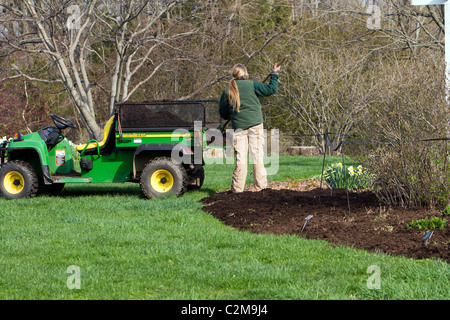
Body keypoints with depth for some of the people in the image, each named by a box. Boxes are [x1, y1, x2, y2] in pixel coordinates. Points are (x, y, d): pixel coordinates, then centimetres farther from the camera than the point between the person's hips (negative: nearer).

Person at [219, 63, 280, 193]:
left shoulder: (227, 91, 7)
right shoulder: (251, 85, -1)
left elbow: (223, 113, 12)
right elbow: (271, 89, 2)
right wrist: (274, 74, 16)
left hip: (238, 127, 2)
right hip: (255, 124, -2)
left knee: (240, 158, 4)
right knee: (257, 155, 0)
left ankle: (237, 188, 2)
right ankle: (260, 186, -1)